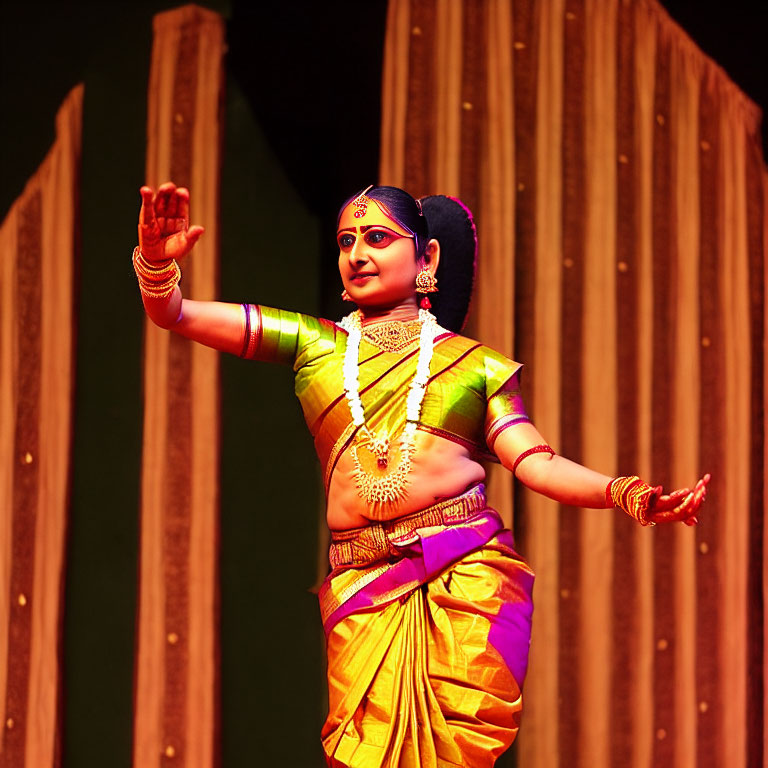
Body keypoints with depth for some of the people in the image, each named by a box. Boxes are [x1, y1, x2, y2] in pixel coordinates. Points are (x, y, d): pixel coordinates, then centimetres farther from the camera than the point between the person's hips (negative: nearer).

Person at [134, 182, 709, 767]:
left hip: (469, 575, 0)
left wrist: (629, 494, -14)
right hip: (363, 585, 1)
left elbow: (535, 462, 3)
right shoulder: (312, 343, 16)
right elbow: (172, 313, 12)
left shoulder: (475, 363, 14)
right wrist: (157, 259, -10)